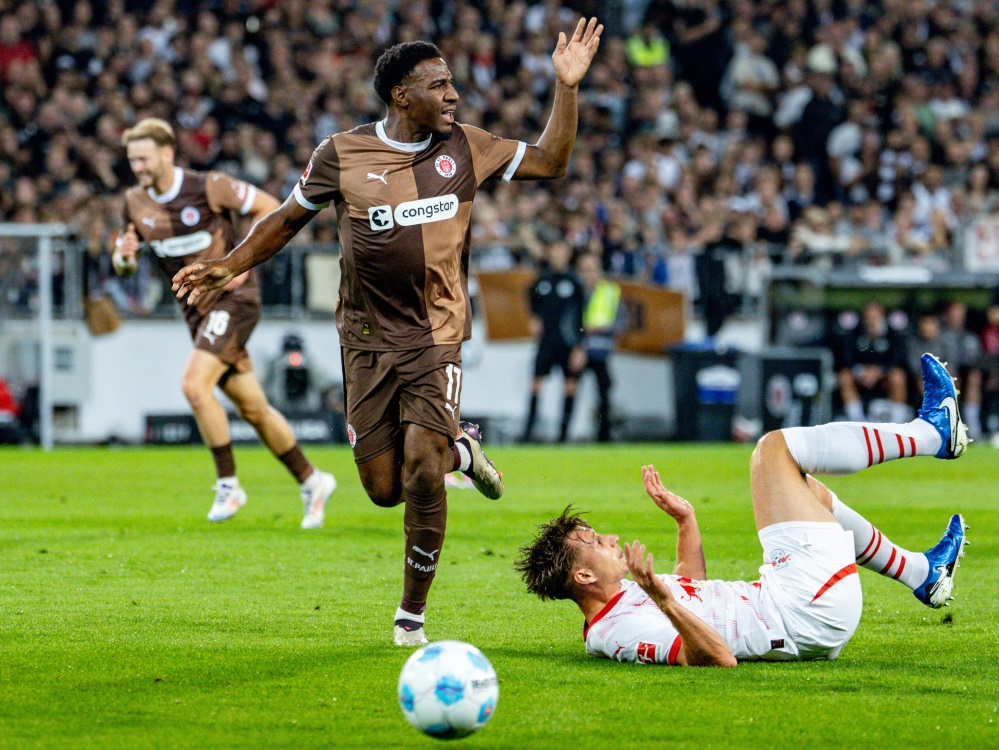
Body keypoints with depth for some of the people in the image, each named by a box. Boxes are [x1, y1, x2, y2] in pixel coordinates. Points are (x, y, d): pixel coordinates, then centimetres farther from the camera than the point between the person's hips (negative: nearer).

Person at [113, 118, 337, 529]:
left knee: (194, 384, -22)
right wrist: (123, 255, -13)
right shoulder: (135, 202, 3)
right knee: (252, 407, 9)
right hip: (197, 309, 6)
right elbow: (124, 266, 12)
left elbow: (270, 208, -6)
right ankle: (311, 482, 23)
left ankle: (228, 484, -11)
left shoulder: (208, 187, -14)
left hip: (232, 299, -6)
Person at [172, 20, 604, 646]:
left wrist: (567, 87, 0)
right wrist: (231, 265, 3)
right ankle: (460, 448, 32)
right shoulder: (343, 155, -2)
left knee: (422, 475, -15)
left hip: (437, 337, 0)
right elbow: (289, 219, 11)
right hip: (369, 341, 0)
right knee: (385, 489, -2)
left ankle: (413, 614, 1)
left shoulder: (465, 148, 3)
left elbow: (549, 162, 9)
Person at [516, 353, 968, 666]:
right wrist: (664, 601, -50)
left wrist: (685, 523, 14)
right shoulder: (624, 631, -26)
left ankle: (921, 574, 33)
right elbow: (718, 657, -38)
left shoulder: (626, 600, 4)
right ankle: (930, 433, 13)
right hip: (809, 609, -10)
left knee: (806, 489, 33)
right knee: (776, 447, -3)